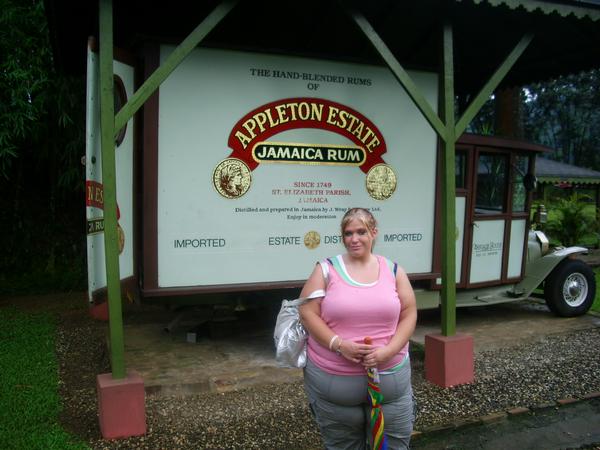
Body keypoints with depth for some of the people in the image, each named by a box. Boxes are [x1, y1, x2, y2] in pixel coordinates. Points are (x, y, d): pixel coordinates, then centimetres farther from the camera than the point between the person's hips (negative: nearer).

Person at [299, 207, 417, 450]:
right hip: (333, 379, -1)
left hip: (390, 377, 2)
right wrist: (338, 343, -18)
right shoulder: (327, 269, -2)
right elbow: (307, 313, -6)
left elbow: (409, 314, 4)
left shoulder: (393, 269, 4)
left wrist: (389, 350, -11)